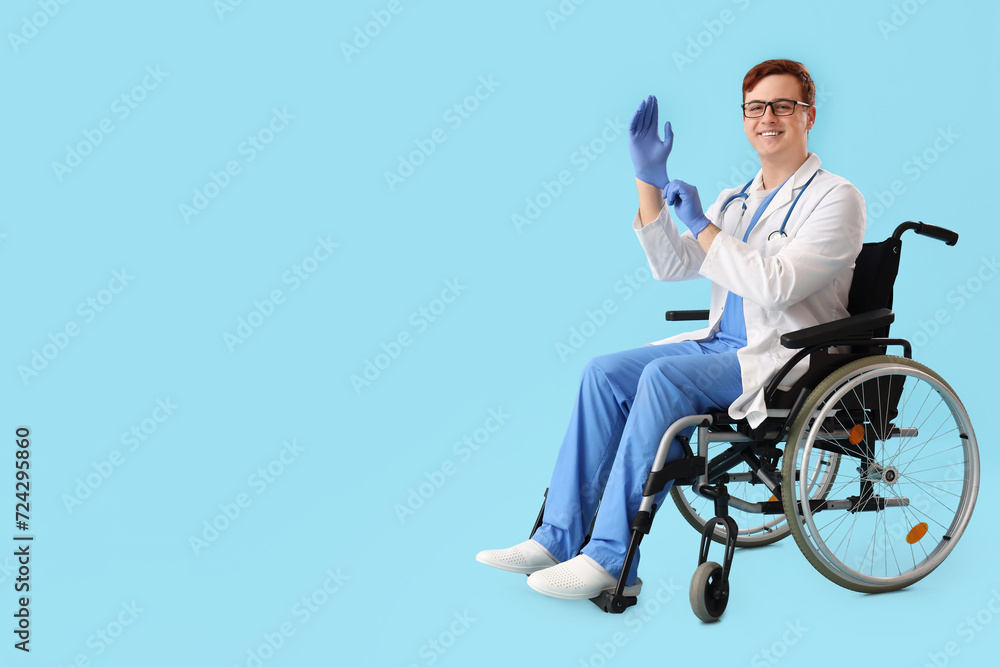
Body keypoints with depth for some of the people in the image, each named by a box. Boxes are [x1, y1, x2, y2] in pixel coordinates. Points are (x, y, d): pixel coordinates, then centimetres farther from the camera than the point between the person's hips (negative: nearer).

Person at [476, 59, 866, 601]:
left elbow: (776, 286, -19)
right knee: (604, 372, -11)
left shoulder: (835, 198, -6)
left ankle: (613, 560, -28)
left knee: (664, 375, -31)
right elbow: (671, 266, 11)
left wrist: (701, 225, -15)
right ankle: (558, 538, -11)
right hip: (724, 345, 8)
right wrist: (649, 180, 4)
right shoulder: (737, 200, 18)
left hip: (789, 359, -8)